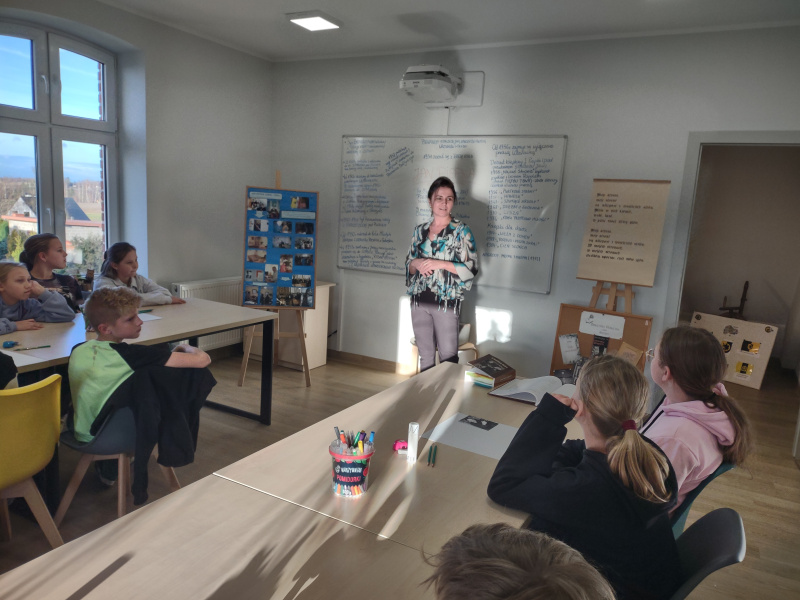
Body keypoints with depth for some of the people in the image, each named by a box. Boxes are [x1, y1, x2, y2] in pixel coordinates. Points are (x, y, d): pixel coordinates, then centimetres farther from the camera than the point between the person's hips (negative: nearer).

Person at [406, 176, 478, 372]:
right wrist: (416, 264, -8)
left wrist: (441, 264, -17)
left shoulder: (461, 230, -3)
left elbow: (471, 268, -8)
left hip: (446, 301, -4)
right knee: (425, 354, 13)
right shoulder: (419, 230, 9)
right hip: (419, 301, 4)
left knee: (448, 356, -3)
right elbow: (408, 265, 15)